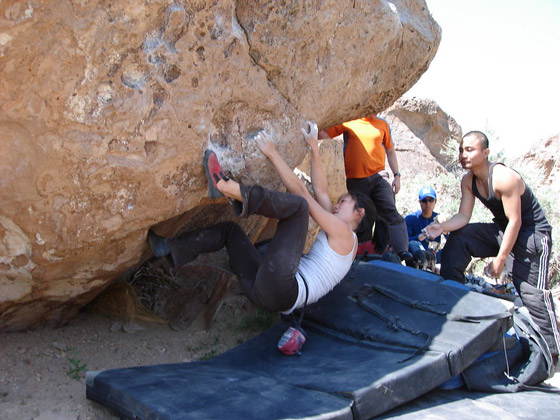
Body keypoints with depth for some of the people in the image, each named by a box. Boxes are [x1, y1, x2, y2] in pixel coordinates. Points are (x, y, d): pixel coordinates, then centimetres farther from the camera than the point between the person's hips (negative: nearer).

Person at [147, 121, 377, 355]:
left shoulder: (343, 233, 2)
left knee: (298, 204, -15)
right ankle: (172, 249, 12)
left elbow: (299, 191, -1)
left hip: (282, 289, -9)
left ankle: (227, 187, -24)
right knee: (230, 229, 22)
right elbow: (320, 191, 28)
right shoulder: (336, 233, 27)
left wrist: (271, 154, 2)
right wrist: (314, 149, 28)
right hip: (268, 292, 9)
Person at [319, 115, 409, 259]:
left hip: (378, 177, 1)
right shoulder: (348, 121, 7)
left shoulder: (382, 124, 14)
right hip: (355, 181, 0)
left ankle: (401, 251, -19)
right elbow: (323, 134, 4)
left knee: (390, 212, -15)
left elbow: (390, 150, 20)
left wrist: (396, 175, 14)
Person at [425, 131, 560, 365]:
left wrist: (500, 259, -23)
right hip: (502, 229, 8)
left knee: (531, 291, -13)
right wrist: (441, 228, -23)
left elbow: (515, 221, -25)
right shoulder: (468, 181, -3)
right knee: (458, 237, -4)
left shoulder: (504, 178, -27)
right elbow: (463, 216, -3)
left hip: (532, 232, -8)